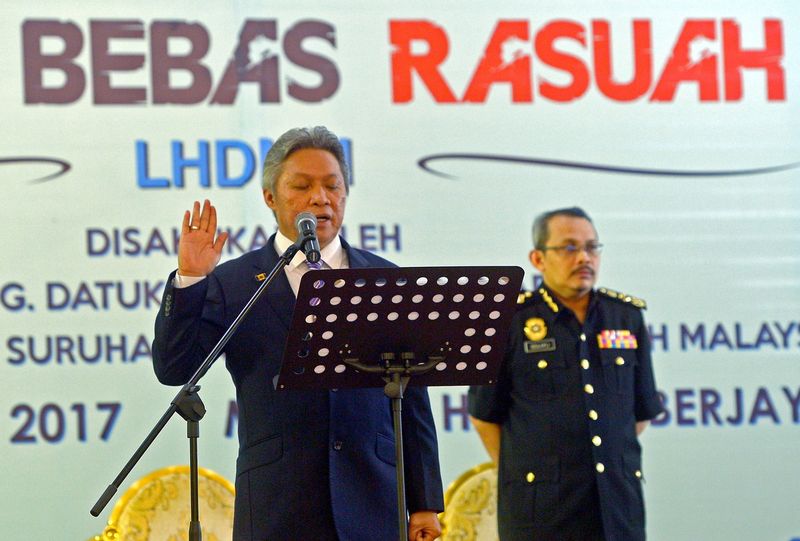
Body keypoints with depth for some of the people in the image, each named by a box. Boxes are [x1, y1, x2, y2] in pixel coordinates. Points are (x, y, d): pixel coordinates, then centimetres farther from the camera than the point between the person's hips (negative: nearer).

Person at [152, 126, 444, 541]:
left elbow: (412, 398, 10)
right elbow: (173, 370, -4)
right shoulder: (232, 284, 6)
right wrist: (189, 279, -13)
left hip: (375, 507, 2)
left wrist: (425, 504, 7)